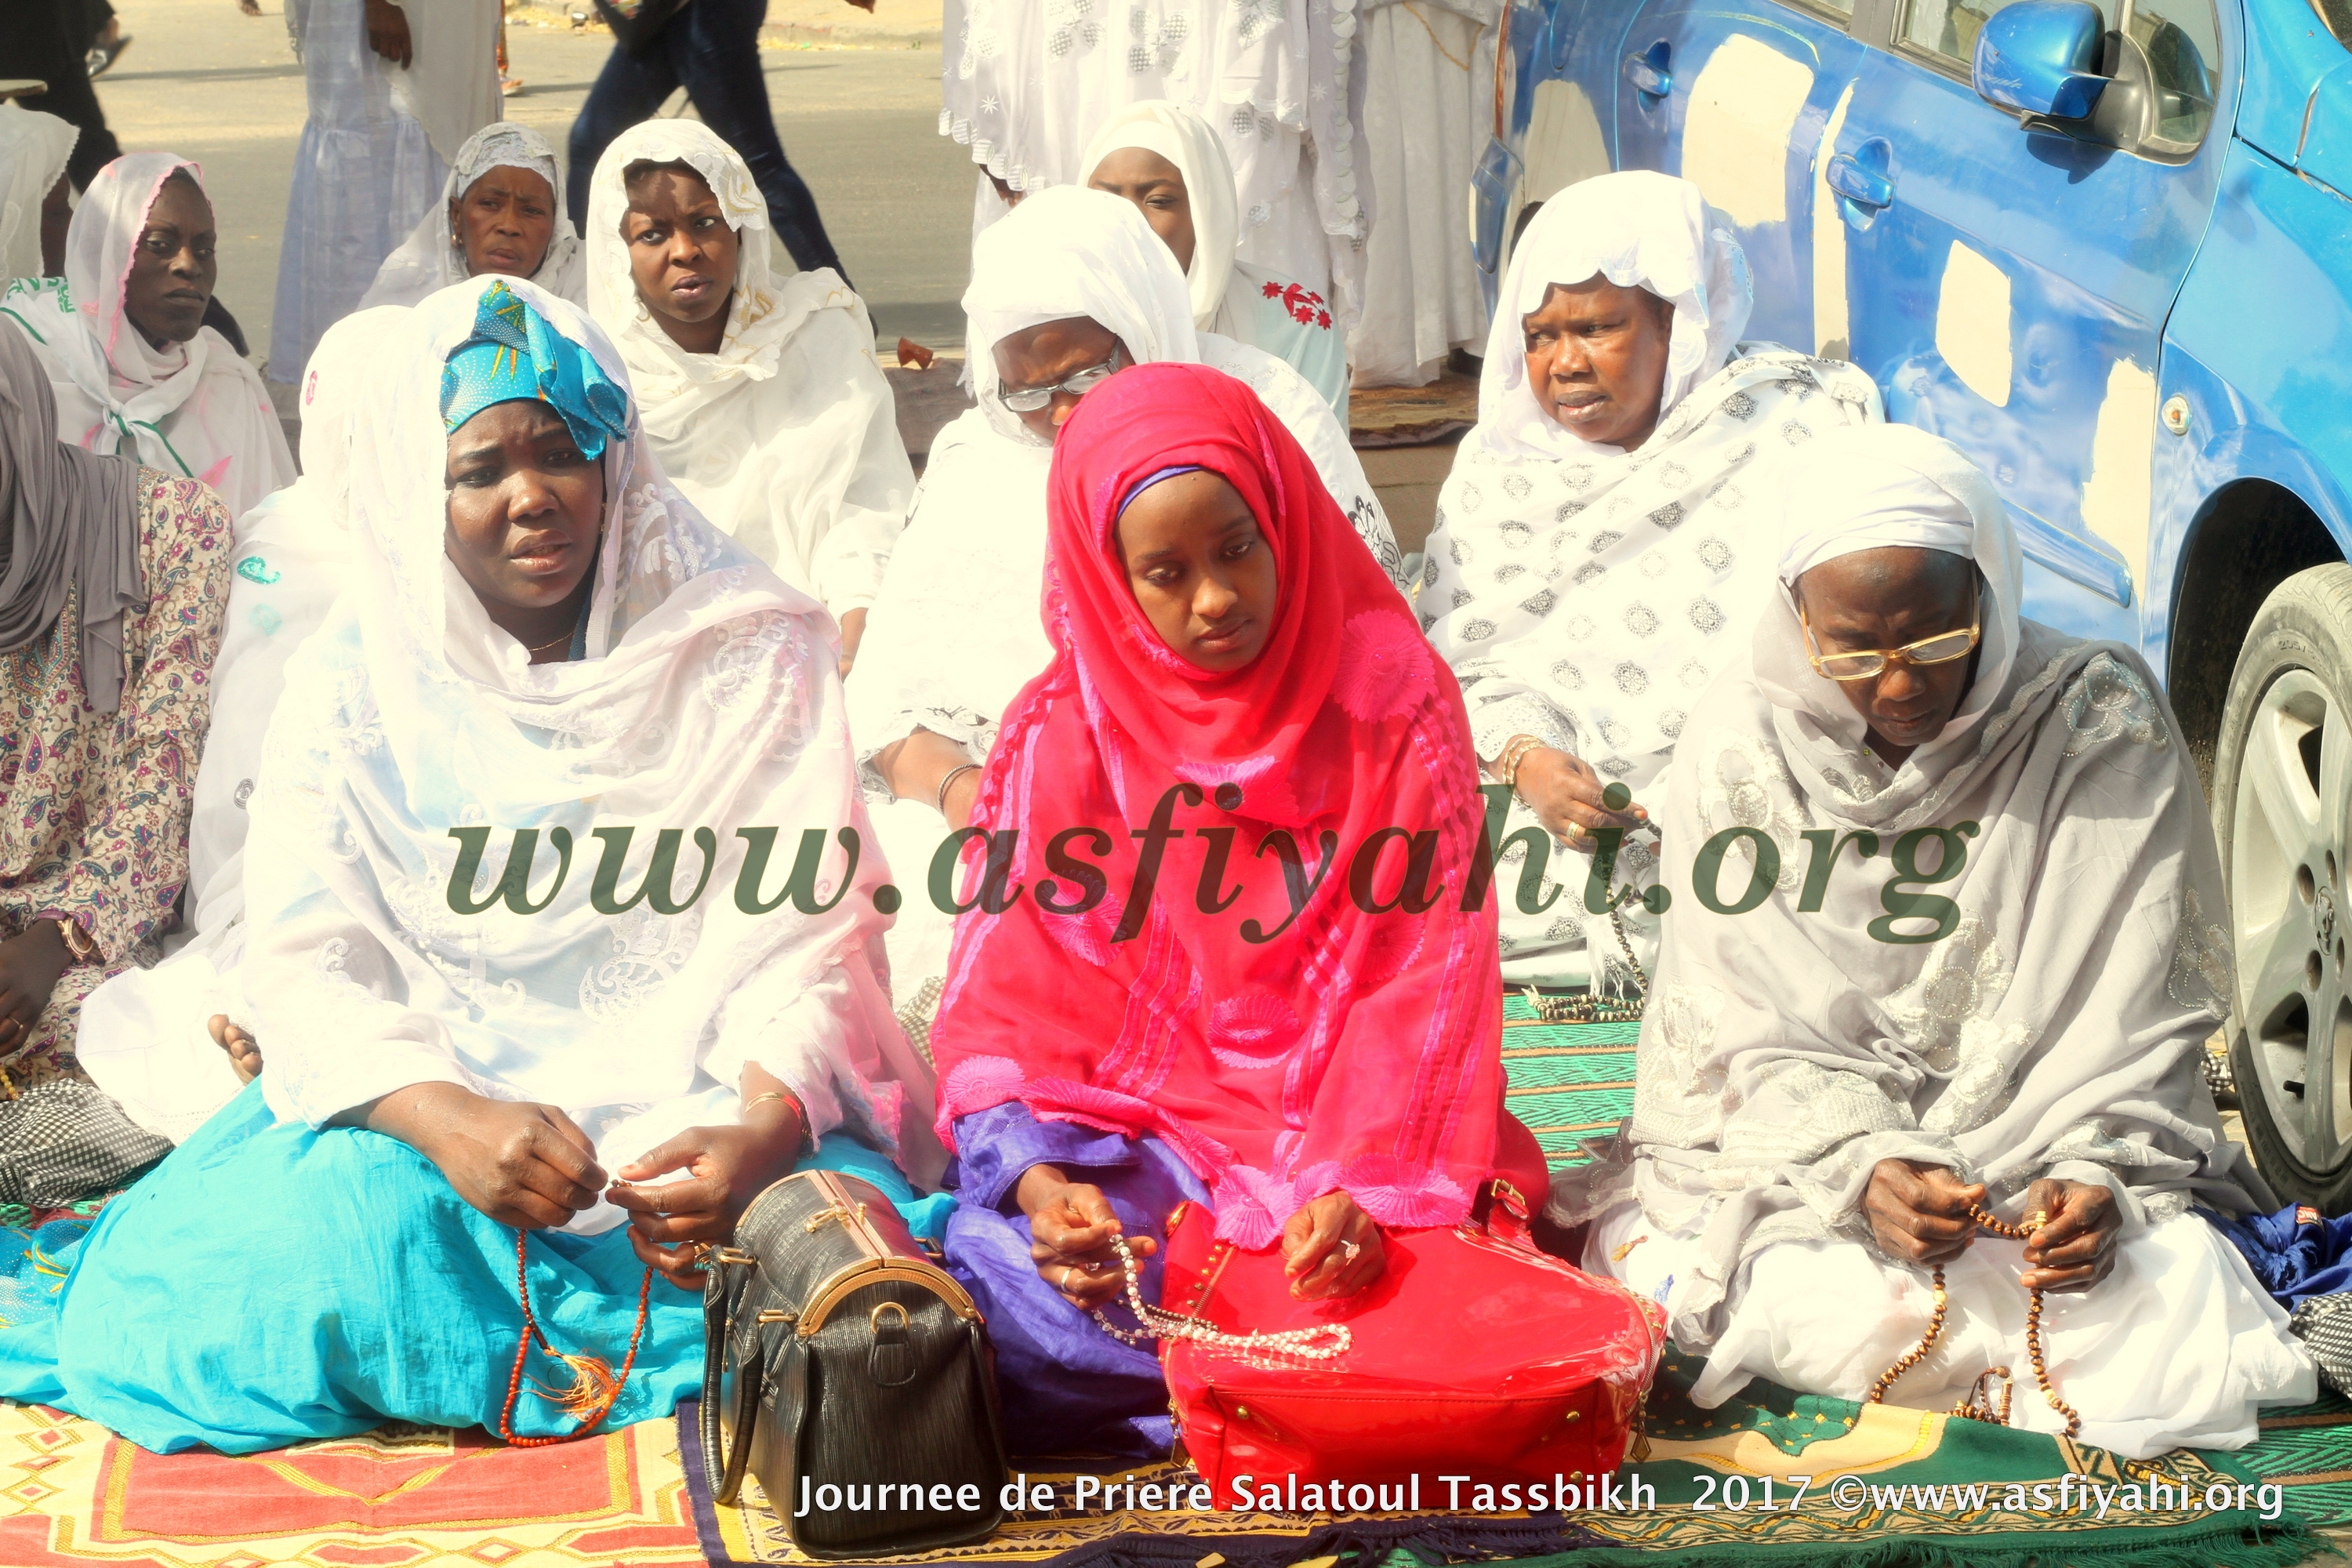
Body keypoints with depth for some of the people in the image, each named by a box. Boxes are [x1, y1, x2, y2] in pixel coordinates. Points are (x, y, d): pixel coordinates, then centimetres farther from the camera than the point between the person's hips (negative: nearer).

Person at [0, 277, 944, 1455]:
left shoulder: (746, 650, 1)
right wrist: (447, 1120, -26)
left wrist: (764, 1130, -26)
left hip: (696, 1103, 0)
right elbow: (304, 958, -5)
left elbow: (801, 936, -5)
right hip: (434, 1096, 1)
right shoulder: (357, 679, 4)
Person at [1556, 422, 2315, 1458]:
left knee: (2169, 1323, -28)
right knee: (1859, 1319, -32)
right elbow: (1756, 1031, -4)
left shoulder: (2103, 725, -4)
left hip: (2048, 1150, 1)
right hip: (1796, 1159, 0)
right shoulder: (1742, 742, -2)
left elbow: (2134, 1020, -4)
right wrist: (1863, 1170, -23)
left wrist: (2091, 1170, -23)